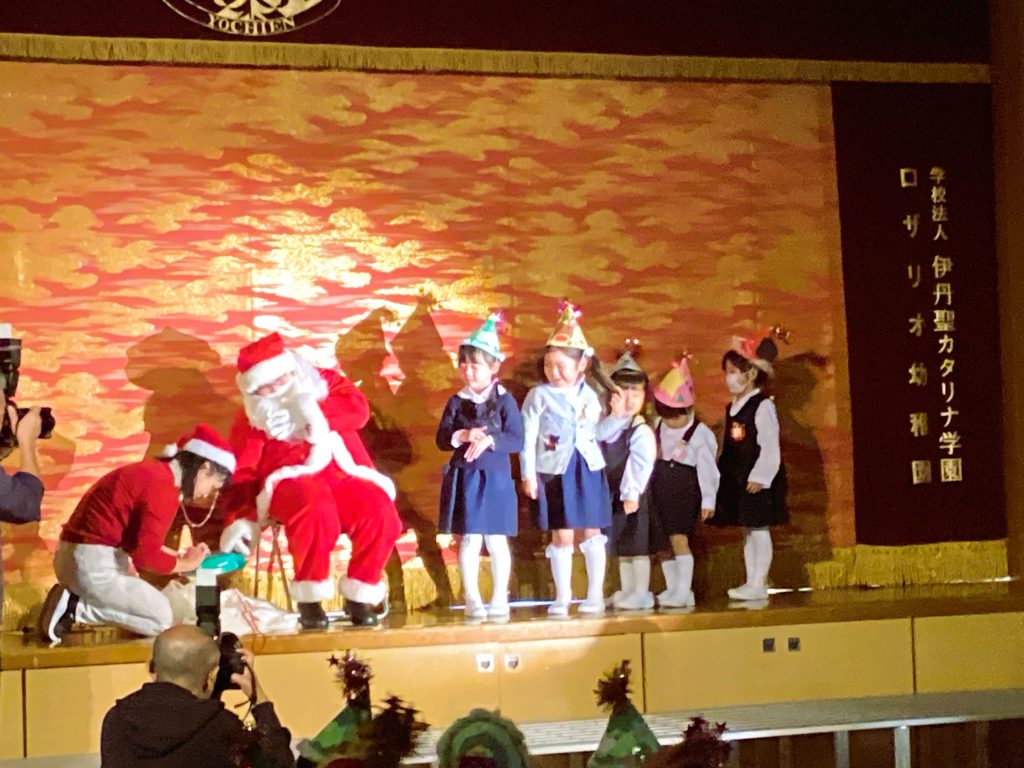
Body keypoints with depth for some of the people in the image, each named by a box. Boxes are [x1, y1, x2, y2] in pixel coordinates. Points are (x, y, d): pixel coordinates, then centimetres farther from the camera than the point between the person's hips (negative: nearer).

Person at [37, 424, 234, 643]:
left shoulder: (154, 471, 12)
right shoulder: (163, 488, -19)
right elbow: (146, 555, -20)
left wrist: (177, 555, 13)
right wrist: (185, 564, -4)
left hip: (76, 556, 10)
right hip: (94, 565, -10)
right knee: (162, 618, -5)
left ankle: (74, 598, 7)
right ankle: (76, 609, -8)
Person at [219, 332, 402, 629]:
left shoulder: (324, 382, 13)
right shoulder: (251, 417, 11)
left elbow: (358, 408, -6)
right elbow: (242, 472, 5)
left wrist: (311, 414, -16)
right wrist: (240, 520, -10)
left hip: (343, 476, 3)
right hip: (291, 481, -2)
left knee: (380, 511, -28)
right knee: (316, 508, -39)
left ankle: (359, 595, -7)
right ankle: (309, 598, -21)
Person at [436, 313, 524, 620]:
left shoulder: (504, 401, -2)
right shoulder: (456, 402, 4)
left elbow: (517, 441, -7)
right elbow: (442, 439, 1)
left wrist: (490, 440, -22)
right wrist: (462, 436, -18)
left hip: (495, 479, -1)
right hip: (464, 478, 1)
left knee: (496, 540, 4)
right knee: (469, 540, 1)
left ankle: (499, 599, 15)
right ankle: (472, 600, 10)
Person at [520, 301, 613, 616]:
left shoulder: (589, 395, 5)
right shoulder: (539, 396, -5)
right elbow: (528, 437, -6)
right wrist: (528, 474, -8)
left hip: (589, 469, 3)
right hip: (555, 471, -2)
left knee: (592, 532, 6)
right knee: (562, 536, 2)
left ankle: (595, 595, 15)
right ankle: (562, 596, 14)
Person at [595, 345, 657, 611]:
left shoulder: (642, 432, -13)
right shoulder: (610, 425, 9)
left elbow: (641, 466, -19)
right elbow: (594, 437, -9)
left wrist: (632, 493, -24)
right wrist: (615, 415, -15)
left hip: (633, 497, -7)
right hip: (613, 495, 7)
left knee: (638, 546, -2)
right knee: (621, 547, 15)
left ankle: (641, 594, 4)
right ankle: (626, 590, 25)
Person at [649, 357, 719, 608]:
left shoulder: (699, 433, -9)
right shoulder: (658, 428, 9)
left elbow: (706, 468, -8)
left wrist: (708, 499, -8)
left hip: (686, 491, -6)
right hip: (661, 491, 6)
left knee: (679, 539, -16)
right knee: (663, 543, 9)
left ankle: (683, 591, -13)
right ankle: (672, 589, 20)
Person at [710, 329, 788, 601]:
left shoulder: (762, 406, -11)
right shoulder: (732, 408, 13)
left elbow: (769, 447, -15)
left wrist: (759, 477, -19)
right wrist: (721, 474, 11)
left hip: (758, 480, -8)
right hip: (736, 477, 8)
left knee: (759, 529, -4)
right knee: (747, 530, 11)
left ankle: (758, 584, -1)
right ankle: (752, 582, 17)